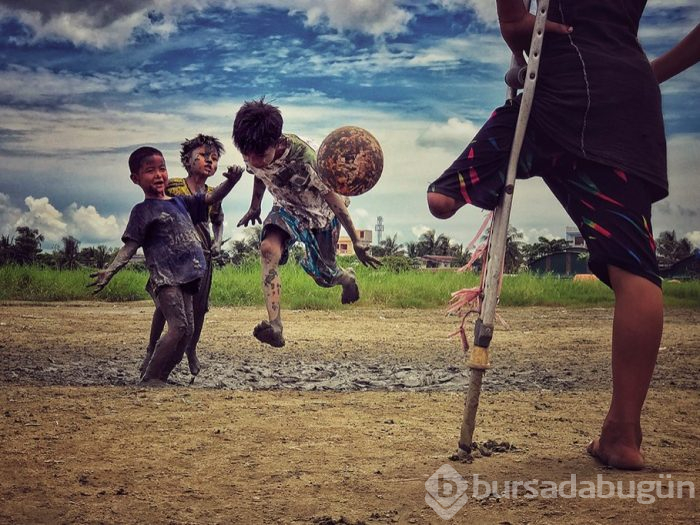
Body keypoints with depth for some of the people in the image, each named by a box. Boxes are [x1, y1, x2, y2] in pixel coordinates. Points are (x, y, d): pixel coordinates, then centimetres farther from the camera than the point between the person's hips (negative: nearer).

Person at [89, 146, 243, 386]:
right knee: (179, 326, -18)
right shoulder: (142, 211, 0)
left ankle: (160, 377, 13)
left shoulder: (180, 202, 18)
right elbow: (130, 246, -5)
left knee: (187, 330, 5)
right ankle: (149, 379, -11)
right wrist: (110, 270, -20)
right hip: (164, 276, -7)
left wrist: (230, 181, 0)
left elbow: (212, 198, 19)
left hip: (185, 277, 7)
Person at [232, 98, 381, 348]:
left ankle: (346, 277, 49)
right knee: (268, 249, -27)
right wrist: (254, 208, 19)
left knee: (323, 275, 9)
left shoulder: (302, 158, -39)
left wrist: (356, 241, -23)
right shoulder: (252, 154, -23)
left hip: (320, 212, -3)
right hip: (287, 208, 3)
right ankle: (275, 326, -29)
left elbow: (332, 197, -29)